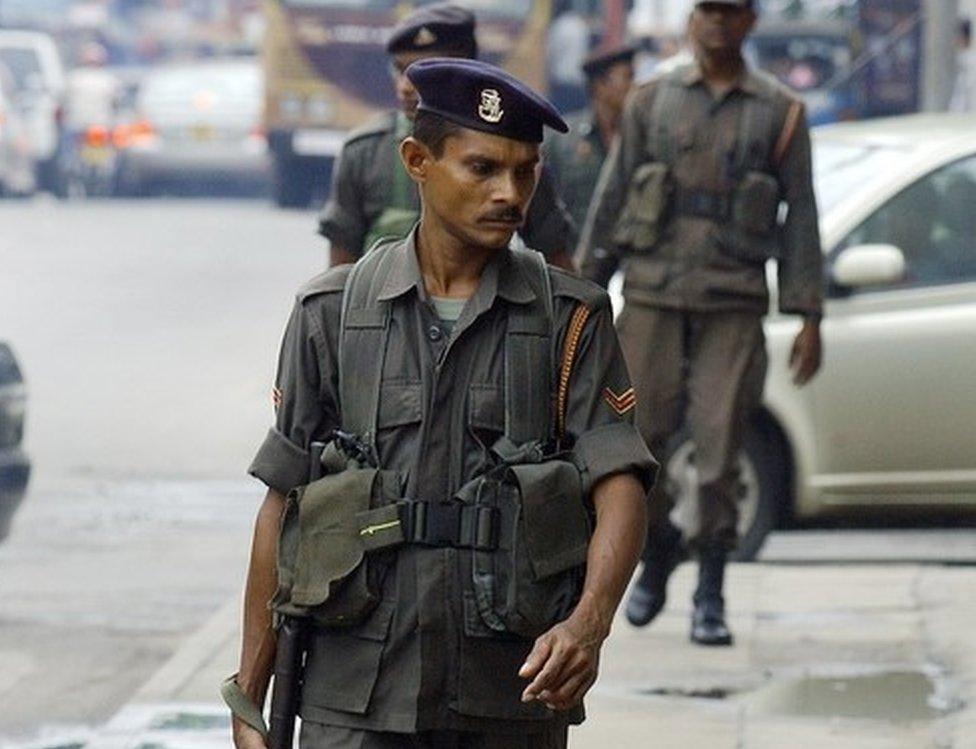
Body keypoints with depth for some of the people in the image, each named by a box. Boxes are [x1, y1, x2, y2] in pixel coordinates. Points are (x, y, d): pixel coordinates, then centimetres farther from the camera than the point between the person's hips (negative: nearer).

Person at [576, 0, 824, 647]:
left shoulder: (780, 113, 5)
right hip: (654, 294, 1)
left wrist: (809, 318, 0)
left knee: (720, 443, -5)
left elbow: (801, 217, 5)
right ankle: (659, 550, 25)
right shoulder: (652, 102, 8)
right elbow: (611, 198, 9)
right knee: (637, 436, -1)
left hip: (733, 302, -1)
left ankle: (711, 597, 2)